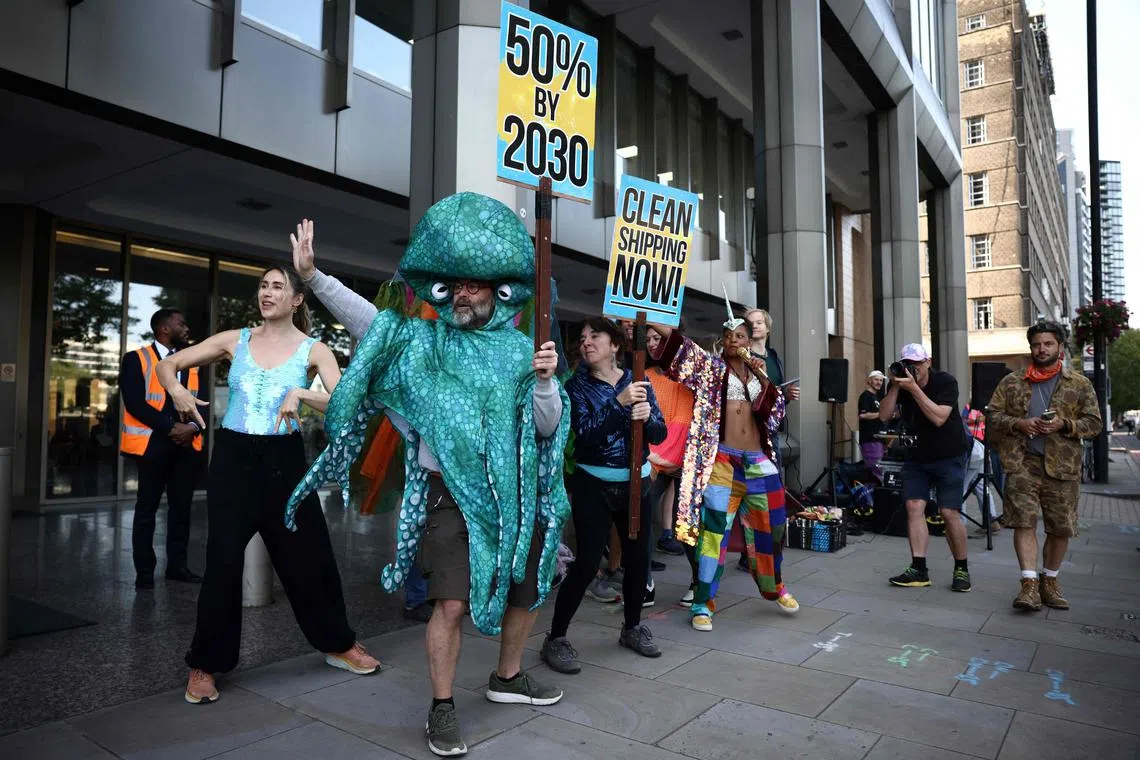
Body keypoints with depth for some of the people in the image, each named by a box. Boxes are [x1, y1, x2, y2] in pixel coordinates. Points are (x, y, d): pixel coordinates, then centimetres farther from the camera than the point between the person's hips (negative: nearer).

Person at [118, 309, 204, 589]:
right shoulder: (136, 359, -1)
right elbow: (135, 403, -11)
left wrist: (193, 427, -7)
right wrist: (171, 427, -16)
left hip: (188, 443, 5)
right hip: (153, 443, -4)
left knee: (181, 506, 8)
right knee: (147, 508, 4)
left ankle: (177, 565, 17)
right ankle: (144, 571, 12)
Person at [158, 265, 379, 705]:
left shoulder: (313, 350, -1)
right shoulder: (234, 340, 5)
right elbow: (167, 365, 11)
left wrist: (301, 395, -30)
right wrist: (177, 392, -9)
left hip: (283, 458, -1)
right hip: (233, 456, 1)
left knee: (308, 555, 7)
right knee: (223, 561, 1)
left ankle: (337, 644, 28)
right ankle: (205, 665, 20)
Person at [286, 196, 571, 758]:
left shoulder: (520, 349, 3)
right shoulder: (423, 340, 1)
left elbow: (546, 427, 0)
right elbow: (363, 315, -10)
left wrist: (545, 381, -17)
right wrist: (312, 275, -22)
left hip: (513, 494, 3)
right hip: (450, 493, -3)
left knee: (526, 591, 16)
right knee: (452, 603, -9)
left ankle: (507, 677, 40)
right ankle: (442, 708, 13)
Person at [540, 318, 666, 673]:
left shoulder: (638, 383, 4)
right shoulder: (577, 386, -4)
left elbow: (659, 433, -1)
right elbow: (585, 434, -17)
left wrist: (647, 417, -23)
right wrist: (619, 403, -27)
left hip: (637, 483, 4)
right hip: (594, 485, -3)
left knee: (638, 557, 9)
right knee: (587, 562, -8)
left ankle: (632, 627, 31)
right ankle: (555, 638, 5)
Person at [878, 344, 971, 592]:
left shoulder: (945, 382, -15)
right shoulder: (900, 384, -3)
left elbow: (939, 418, -28)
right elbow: (884, 416, -11)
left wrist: (914, 388, -32)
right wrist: (895, 386, -21)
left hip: (949, 456, -4)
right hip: (917, 456, 4)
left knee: (949, 512, -7)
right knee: (914, 506, -6)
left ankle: (961, 569, 11)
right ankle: (918, 570, -3)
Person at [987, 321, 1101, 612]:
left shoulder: (1080, 384, 6)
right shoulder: (1011, 382, 7)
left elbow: (1094, 423, 5)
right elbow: (993, 415, 7)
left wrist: (1065, 424, -13)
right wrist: (1019, 424, -11)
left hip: (1062, 465, 1)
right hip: (1022, 462, -1)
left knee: (1060, 527, 6)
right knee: (1023, 521, -8)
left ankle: (1049, 581, 23)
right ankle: (1029, 583, -6)